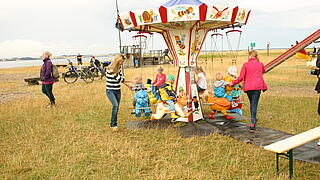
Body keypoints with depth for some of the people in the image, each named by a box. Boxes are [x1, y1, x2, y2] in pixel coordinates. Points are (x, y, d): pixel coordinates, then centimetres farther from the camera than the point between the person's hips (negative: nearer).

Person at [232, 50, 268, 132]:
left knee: (252, 104, 19)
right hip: (257, 86, 0)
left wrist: (233, 83, 14)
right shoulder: (260, 64, 7)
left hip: (248, 87, 0)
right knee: (254, 105, -4)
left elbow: (241, 78, 0)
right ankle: (252, 125, -11)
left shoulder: (245, 65, 1)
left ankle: (254, 120, 28)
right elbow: (264, 71, 30)